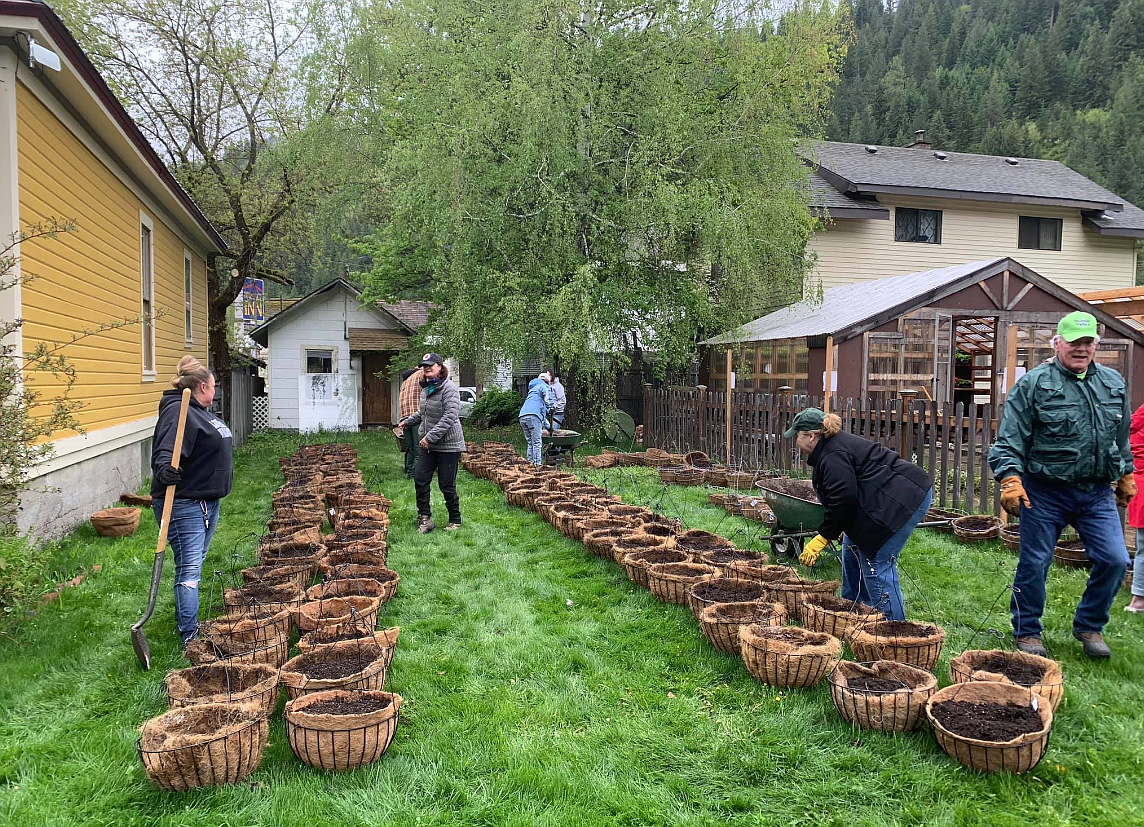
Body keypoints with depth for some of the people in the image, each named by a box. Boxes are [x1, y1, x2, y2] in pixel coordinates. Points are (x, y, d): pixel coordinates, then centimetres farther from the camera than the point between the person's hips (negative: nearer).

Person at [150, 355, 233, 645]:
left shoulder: (200, 411, 15)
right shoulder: (179, 412, -18)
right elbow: (165, 451, -31)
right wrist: (164, 470, -50)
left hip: (207, 501, 11)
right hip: (184, 504, -11)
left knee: (195, 564, 17)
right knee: (189, 569, -10)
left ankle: (185, 620, 29)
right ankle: (189, 637, -9)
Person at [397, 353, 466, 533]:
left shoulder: (449, 388, -16)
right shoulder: (425, 388, 12)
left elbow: (449, 417, -24)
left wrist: (430, 437, -27)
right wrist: (408, 421, 31)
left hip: (448, 445, -8)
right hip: (428, 445, 8)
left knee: (447, 485, 0)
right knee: (420, 480, 4)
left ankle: (455, 521, 17)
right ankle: (425, 519, 14)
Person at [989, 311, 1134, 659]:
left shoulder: (1114, 384, 9)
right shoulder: (1033, 384, -7)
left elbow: (1122, 439, 22)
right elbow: (1009, 440, -10)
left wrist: (1126, 478, 25)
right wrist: (1011, 481, -19)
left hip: (1097, 493, 4)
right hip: (1046, 493, -4)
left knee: (1115, 560, 1)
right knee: (1034, 564, 3)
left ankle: (1089, 626, 24)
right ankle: (1027, 633, 21)